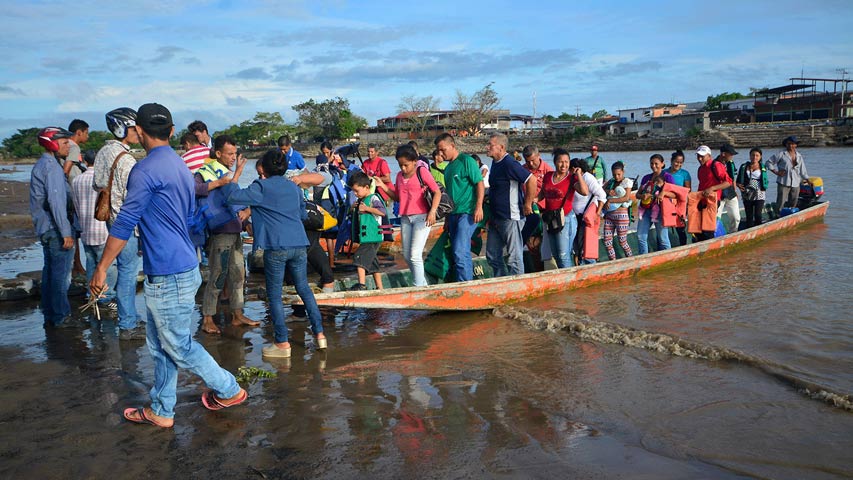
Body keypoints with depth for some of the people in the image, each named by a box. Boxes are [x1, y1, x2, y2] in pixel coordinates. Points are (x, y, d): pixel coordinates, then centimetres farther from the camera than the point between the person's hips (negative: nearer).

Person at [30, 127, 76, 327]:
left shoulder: (40, 165, 16)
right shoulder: (52, 167, -16)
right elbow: (56, 201, -23)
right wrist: (66, 232, -23)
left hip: (44, 228, 10)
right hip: (56, 229, -10)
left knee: (49, 271, 16)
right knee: (61, 274, -2)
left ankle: (49, 315, 24)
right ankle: (60, 317, 4)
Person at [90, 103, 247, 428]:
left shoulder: (146, 170, -17)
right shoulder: (181, 166, 12)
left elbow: (124, 224, -17)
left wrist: (101, 269, -10)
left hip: (168, 276, -10)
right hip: (182, 267, 10)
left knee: (179, 346, 5)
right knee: (161, 346, 17)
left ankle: (228, 390, 19)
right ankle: (161, 411, 26)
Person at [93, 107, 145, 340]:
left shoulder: (103, 152, 10)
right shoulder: (125, 159, -18)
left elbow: (98, 185, 17)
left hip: (111, 219, 9)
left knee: (125, 270, 17)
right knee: (128, 272, -1)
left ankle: (128, 321, 28)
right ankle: (128, 326, 7)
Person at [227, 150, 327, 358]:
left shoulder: (261, 187, -2)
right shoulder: (293, 187, 15)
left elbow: (233, 197, -9)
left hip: (276, 247, -5)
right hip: (299, 245, 5)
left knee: (275, 296, 5)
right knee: (305, 290, 16)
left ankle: (282, 343, 7)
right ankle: (319, 334, 17)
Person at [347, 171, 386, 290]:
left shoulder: (373, 198, -10)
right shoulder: (361, 200, 17)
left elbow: (383, 211, -25)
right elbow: (357, 216, 31)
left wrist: (367, 208, -21)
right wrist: (354, 209, 10)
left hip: (372, 236, -10)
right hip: (365, 237, 10)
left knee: (359, 256, -18)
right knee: (372, 263, 12)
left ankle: (361, 284, -20)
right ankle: (379, 288, 19)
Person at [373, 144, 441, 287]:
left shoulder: (422, 171, -6)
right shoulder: (400, 175, 11)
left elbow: (437, 192, -9)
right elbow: (397, 197, 15)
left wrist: (432, 211, -21)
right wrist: (383, 186, 3)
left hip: (421, 217, -7)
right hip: (405, 218, 7)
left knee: (415, 255, -12)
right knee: (406, 255, 11)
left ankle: (419, 288, -4)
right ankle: (422, 283, 25)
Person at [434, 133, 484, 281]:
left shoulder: (466, 160, -5)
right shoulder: (447, 168, 17)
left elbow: (480, 184, -10)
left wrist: (479, 207, -19)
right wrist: (447, 217, 22)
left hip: (467, 213, -9)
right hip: (453, 214, 9)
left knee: (460, 251, -15)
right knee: (457, 253, 10)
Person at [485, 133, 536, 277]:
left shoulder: (509, 164, -18)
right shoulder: (495, 162, 11)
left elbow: (532, 180, -24)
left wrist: (527, 204, -18)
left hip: (511, 218, -10)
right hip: (496, 218, 10)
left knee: (514, 257, 0)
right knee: (492, 255, 15)